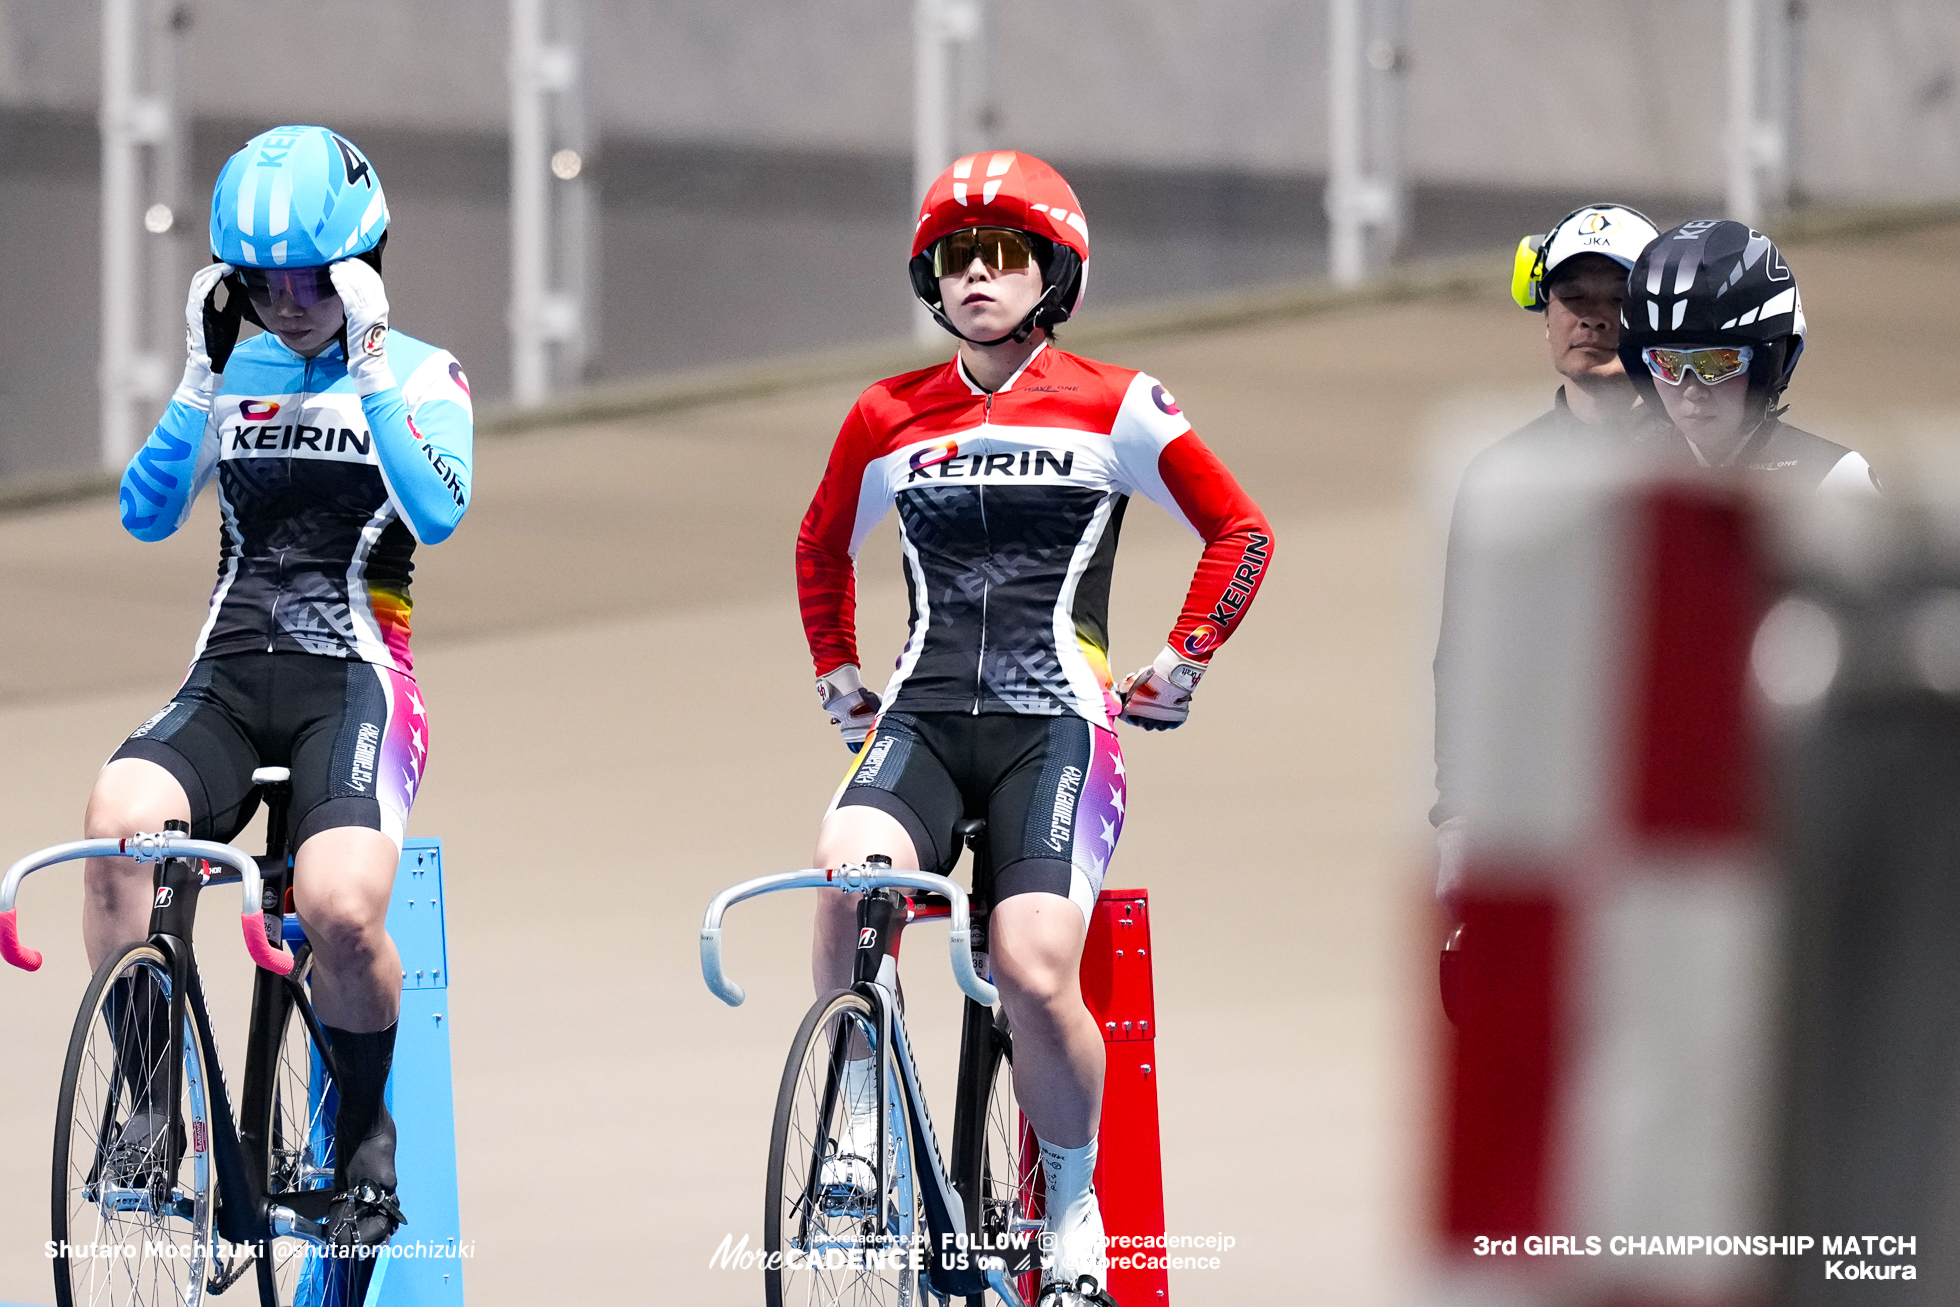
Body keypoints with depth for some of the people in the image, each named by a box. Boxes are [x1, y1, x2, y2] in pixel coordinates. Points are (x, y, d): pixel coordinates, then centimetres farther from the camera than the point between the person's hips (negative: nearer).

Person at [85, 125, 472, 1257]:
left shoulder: (421, 377, 4)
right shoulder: (237, 373, 14)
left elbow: (438, 514, -15)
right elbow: (145, 513, 4)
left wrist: (371, 366, -17)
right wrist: (204, 378, -5)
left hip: (355, 682, -3)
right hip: (231, 676, 3)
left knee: (342, 908, -30)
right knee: (120, 819, -31)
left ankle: (365, 1135, -2)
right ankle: (151, 1108, -20)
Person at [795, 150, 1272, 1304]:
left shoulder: (1114, 409, 3)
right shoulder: (889, 421, 12)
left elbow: (1242, 533, 9)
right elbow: (823, 549, 31)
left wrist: (1181, 666, 5)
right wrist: (837, 674, 22)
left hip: (1054, 727, -2)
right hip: (923, 719, 2)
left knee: (1035, 973, -19)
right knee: (847, 870, -31)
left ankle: (1075, 1207, 4)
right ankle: (857, 1130, -17)